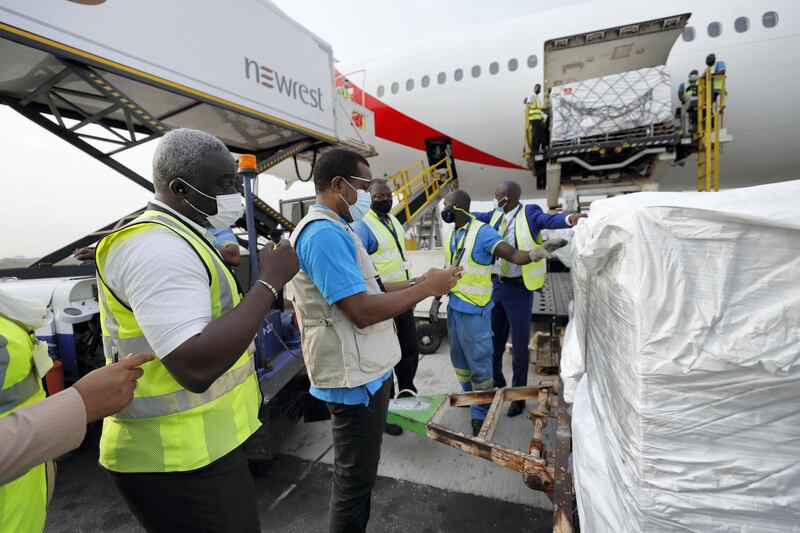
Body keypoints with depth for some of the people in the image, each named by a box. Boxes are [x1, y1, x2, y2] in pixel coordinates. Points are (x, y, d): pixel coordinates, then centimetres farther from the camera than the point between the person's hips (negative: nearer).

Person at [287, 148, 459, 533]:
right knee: (355, 477, 8)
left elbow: (362, 288, 16)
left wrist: (417, 283, 7)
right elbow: (362, 310, -28)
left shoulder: (332, 230, 13)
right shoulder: (325, 233, -22)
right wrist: (426, 288, -18)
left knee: (357, 473, 25)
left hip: (361, 370, 11)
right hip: (355, 377, -11)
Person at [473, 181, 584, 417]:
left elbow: (548, 220, -32)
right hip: (496, 284, 6)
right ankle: (496, 381, 42)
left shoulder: (529, 213, -14)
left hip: (519, 288, -6)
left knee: (519, 343, 6)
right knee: (493, 337, 19)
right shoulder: (497, 214, 3)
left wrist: (569, 219, -53)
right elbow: (478, 217, 21)